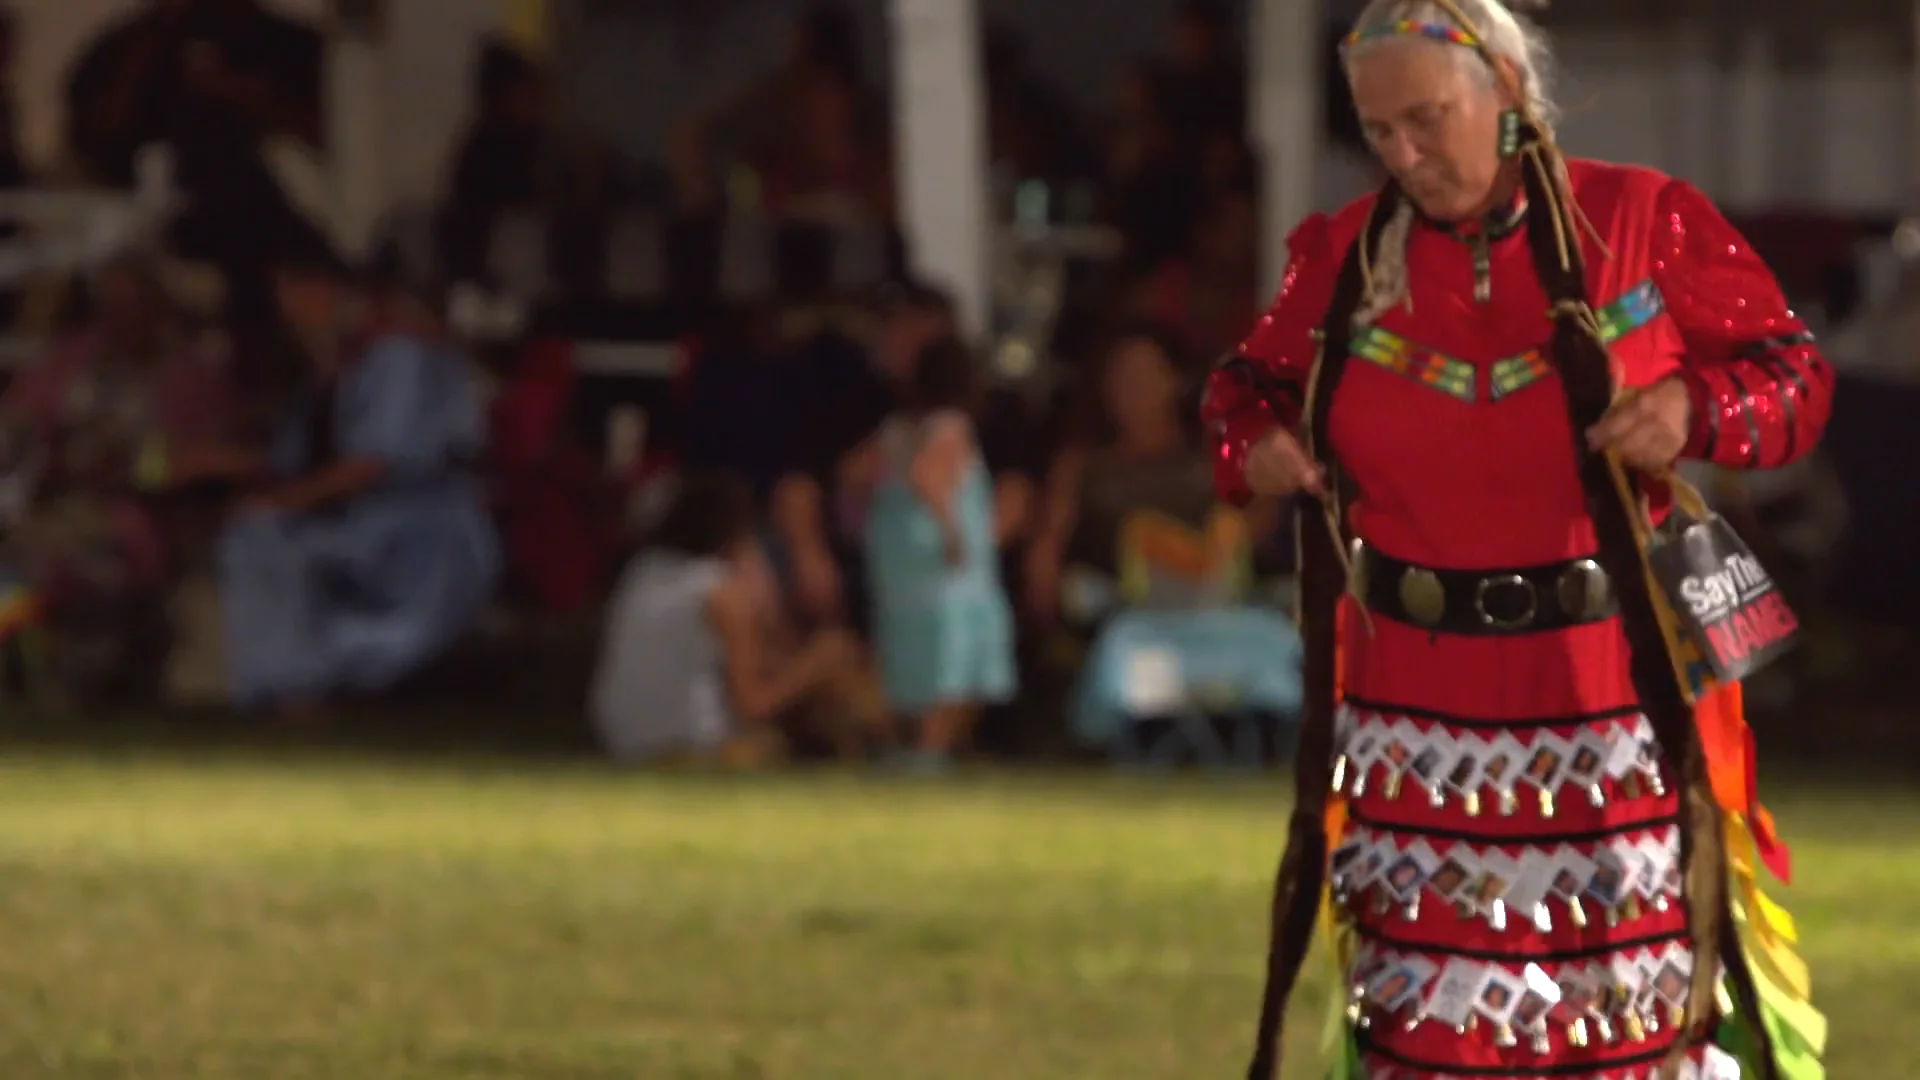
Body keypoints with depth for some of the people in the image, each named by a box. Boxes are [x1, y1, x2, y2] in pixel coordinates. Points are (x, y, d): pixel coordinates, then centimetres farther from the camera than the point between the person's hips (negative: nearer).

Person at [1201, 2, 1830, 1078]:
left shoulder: (1643, 220, -3)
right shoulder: (1345, 254, 3)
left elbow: (1794, 372, 2)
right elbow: (1252, 379, 18)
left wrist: (1696, 412, -19)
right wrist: (1254, 443, -5)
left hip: (1618, 679, -2)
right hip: (1421, 697, 2)